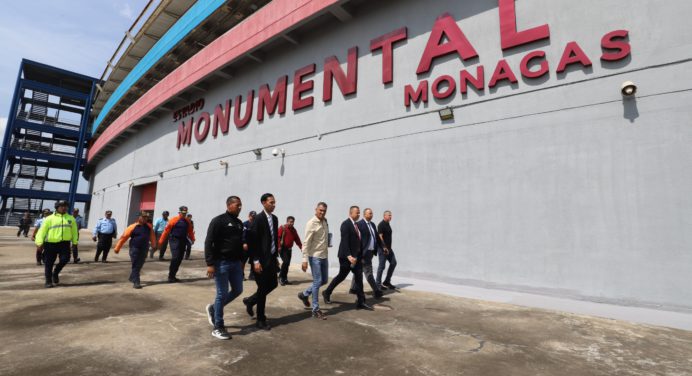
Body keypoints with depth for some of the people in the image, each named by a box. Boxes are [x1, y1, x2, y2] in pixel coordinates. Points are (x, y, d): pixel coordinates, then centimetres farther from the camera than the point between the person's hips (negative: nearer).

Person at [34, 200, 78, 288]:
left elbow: (74, 231, 14)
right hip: (51, 244, -1)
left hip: (65, 243, 1)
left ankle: (55, 273, 16)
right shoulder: (49, 218, 2)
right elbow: (42, 231, -3)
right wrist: (39, 242, -14)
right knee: (49, 263, 4)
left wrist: (75, 242, 11)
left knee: (65, 259, -13)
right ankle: (48, 281, 18)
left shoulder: (71, 218, 12)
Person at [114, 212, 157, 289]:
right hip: (135, 249, -5)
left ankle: (132, 278, 37)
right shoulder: (133, 227, -8)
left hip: (144, 250, 5)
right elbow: (124, 237, -3)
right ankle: (136, 282, 1)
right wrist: (117, 248, -1)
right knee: (135, 266, -2)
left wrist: (154, 245, 26)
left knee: (139, 266, 15)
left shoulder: (149, 226, 5)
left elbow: (152, 236, 18)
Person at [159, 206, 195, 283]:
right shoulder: (174, 220, -7)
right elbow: (166, 231, -7)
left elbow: (190, 231, 14)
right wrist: (161, 241, -7)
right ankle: (170, 277, -1)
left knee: (179, 259, 9)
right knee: (175, 257, -12)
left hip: (183, 242, 6)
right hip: (174, 241, -6)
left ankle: (173, 276, 22)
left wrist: (192, 239, 3)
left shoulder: (187, 222, 10)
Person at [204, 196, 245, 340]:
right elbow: (208, 243, -14)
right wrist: (210, 264, -20)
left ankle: (213, 308, 33)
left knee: (237, 290, 12)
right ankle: (218, 328, 14)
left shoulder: (239, 223, 12)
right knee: (222, 294, -1)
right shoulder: (218, 221, -10)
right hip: (221, 263, -7)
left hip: (235, 263, 7)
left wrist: (241, 260, 17)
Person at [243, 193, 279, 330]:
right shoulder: (258, 219, -14)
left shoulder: (275, 218, 9)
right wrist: (256, 261, -19)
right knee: (263, 288, 2)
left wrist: (276, 256, 15)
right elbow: (252, 241, -17)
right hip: (261, 259, -8)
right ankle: (261, 320, 19)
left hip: (271, 258, 8)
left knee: (273, 284, 13)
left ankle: (250, 301, 36)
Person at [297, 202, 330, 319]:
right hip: (315, 257, -7)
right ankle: (316, 310, 10)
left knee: (324, 280, 15)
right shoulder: (311, 223, -15)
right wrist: (305, 259, -22)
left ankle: (304, 294, 33)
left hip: (324, 256, 7)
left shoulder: (325, 222, 6)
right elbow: (306, 243, -18)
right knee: (317, 282, -3)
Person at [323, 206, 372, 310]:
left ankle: (361, 302, 15)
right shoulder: (346, 224, -15)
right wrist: (348, 256, -29)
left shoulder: (356, 225, 11)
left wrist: (360, 255, 12)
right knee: (341, 276, 4)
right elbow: (344, 242, -22)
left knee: (359, 278, 7)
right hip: (347, 257, -8)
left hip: (356, 256, 8)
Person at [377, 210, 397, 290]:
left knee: (393, 263, 8)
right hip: (383, 248, -9)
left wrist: (389, 247, 19)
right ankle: (378, 283, 9)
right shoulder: (381, 225, -12)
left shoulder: (388, 225, 15)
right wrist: (384, 247, -22)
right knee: (381, 266, -2)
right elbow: (380, 237, -19)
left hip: (388, 248, 9)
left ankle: (387, 282, 17)